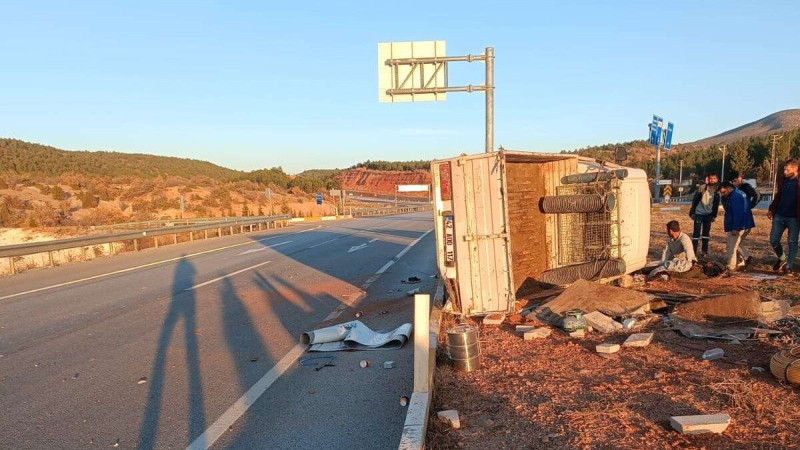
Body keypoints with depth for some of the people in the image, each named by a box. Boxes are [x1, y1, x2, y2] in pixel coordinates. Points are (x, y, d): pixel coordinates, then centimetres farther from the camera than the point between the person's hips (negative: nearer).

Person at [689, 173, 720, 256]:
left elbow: (716, 204, 10)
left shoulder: (716, 191, 1)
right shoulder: (701, 188, -10)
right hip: (699, 213, -4)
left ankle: (704, 250, 16)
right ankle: (693, 250, -2)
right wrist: (692, 212, -8)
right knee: (696, 232, -5)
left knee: (706, 232, 9)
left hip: (708, 214, 4)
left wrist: (714, 215, 8)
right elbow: (695, 200, -7)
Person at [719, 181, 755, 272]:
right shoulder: (739, 194, 16)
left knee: (731, 246, -5)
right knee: (738, 244, 24)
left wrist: (735, 228, -25)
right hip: (746, 226, 11)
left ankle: (731, 267, -1)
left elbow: (737, 214, -25)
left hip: (738, 227, -11)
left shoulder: (735, 197, -18)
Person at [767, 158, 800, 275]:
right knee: (773, 240, 4)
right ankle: (782, 259, 29)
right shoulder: (783, 180, 7)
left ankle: (789, 266, 14)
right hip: (779, 216, 5)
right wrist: (771, 209, 12)